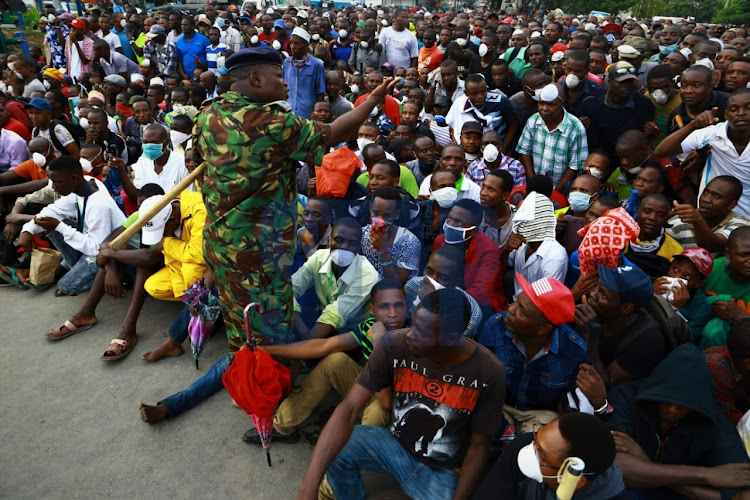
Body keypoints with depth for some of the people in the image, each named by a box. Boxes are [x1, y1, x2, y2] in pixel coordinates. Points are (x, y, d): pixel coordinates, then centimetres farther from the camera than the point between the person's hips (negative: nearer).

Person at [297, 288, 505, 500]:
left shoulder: (488, 372, -23)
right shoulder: (393, 345, -23)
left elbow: (479, 446, -10)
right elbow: (349, 408, -28)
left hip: (444, 471, -1)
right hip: (396, 444, 1)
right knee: (337, 448, -25)